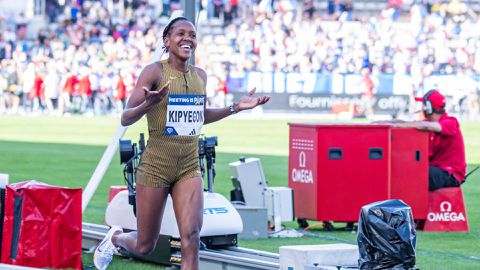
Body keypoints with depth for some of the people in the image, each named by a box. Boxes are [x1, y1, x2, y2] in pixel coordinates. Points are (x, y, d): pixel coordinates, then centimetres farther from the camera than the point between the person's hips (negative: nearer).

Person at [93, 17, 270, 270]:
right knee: (144, 246, 8)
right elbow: (125, 118, -13)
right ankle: (115, 237, 43)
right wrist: (148, 104, -33)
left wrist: (236, 107, 13)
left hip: (189, 167, 4)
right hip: (156, 166, -4)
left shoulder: (200, 75, 7)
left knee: (191, 238, -14)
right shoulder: (154, 71, -11)